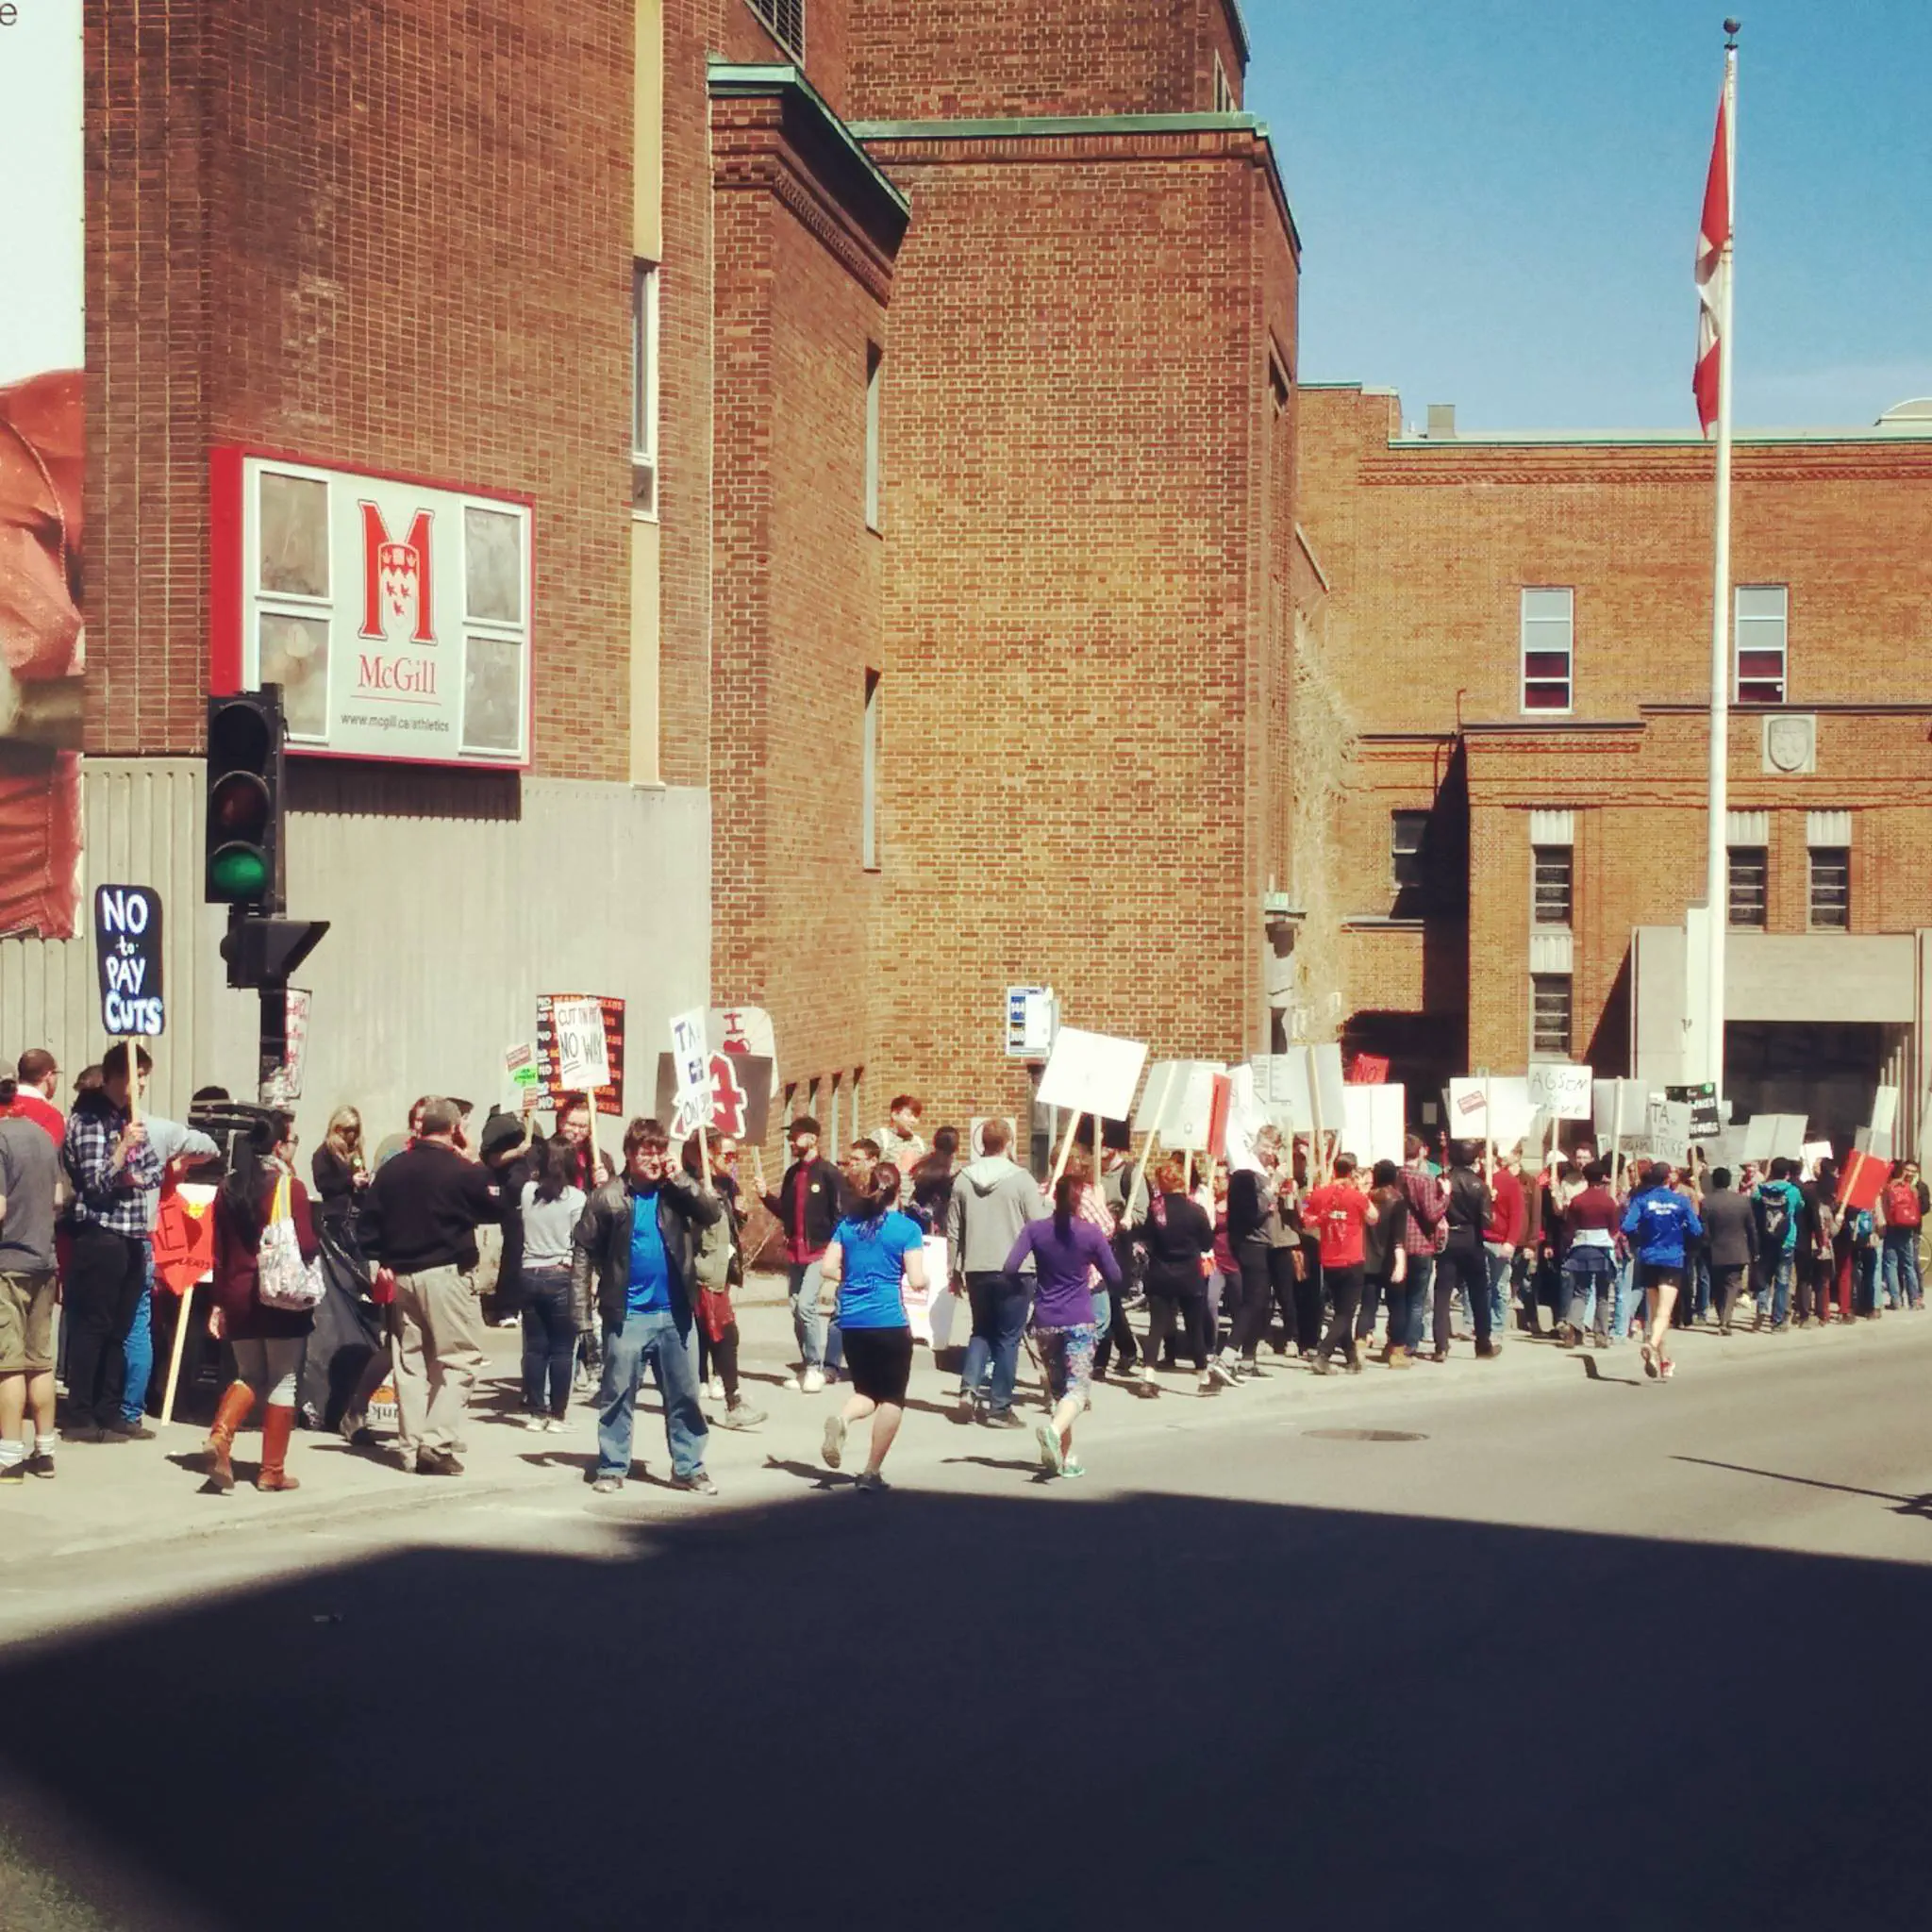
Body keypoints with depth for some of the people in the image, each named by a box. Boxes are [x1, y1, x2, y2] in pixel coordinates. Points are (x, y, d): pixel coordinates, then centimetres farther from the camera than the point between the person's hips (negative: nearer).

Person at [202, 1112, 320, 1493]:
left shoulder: (228, 1187, 6)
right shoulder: (290, 1186, -11)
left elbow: (219, 1252, 8)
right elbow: (307, 1247, -13)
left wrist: (220, 1301, 13)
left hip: (239, 1295, 5)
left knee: (250, 1376, 19)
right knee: (282, 1381, 7)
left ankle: (220, 1436, -6)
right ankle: (272, 1471, 9)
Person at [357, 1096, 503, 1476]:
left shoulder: (390, 1170, 3)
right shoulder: (464, 1171, -11)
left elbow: (369, 1221, 4)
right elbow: (496, 1208, 0)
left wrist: (382, 1260, 12)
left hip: (402, 1274, 5)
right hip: (447, 1274, -5)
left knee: (410, 1360, 11)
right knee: (460, 1360, -1)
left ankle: (412, 1446, 12)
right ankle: (438, 1443, -12)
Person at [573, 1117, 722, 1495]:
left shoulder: (676, 1192, 3)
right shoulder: (608, 1198, -5)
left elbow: (714, 1213, -9)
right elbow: (585, 1252, -3)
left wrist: (679, 1178, -14)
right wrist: (582, 1308, -7)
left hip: (674, 1313, 3)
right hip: (627, 1315, -3)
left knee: (685, 1395, 8)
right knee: (617, 1395, 4)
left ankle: (688, 1468, 16)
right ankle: (612, 1468, 13)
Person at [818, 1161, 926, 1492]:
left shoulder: (848, 1224, 7)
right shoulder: (907, 1228, -6)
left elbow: (827, 1270, 5)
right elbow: (917, 1280, -10)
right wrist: (923, 1281, 12)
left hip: (851, 1321, 4)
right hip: (889, 1321, -4)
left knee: (867, 1391, 19)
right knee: (892, 1398, 8)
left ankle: (841, 1419, -14)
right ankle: (871, 1473, 3)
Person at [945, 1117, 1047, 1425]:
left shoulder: (963, 1180, 3)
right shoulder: (1021, 1179, -9)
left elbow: (953, 1231, 8)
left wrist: (954, 1269, 17)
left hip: (976, 1270, 4)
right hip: (1014, 1270, -4)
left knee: (982, 1331, 19)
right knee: (1008, 1338, 4)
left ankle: (970, 1389, 0)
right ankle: (999, 1407, 4)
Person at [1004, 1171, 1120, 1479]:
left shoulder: (1035, 1230, -2)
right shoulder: (1091, 1232, -6)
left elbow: (1010, 1267, -10)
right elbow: (1114, 1277, -2)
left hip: (1045, 1322, 3)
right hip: (1079, 1321, -3)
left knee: (1057, 1388, 15)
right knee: (1078, 1388, -5)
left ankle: (1064, 1456, 15)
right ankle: (1055, 1429, -34)